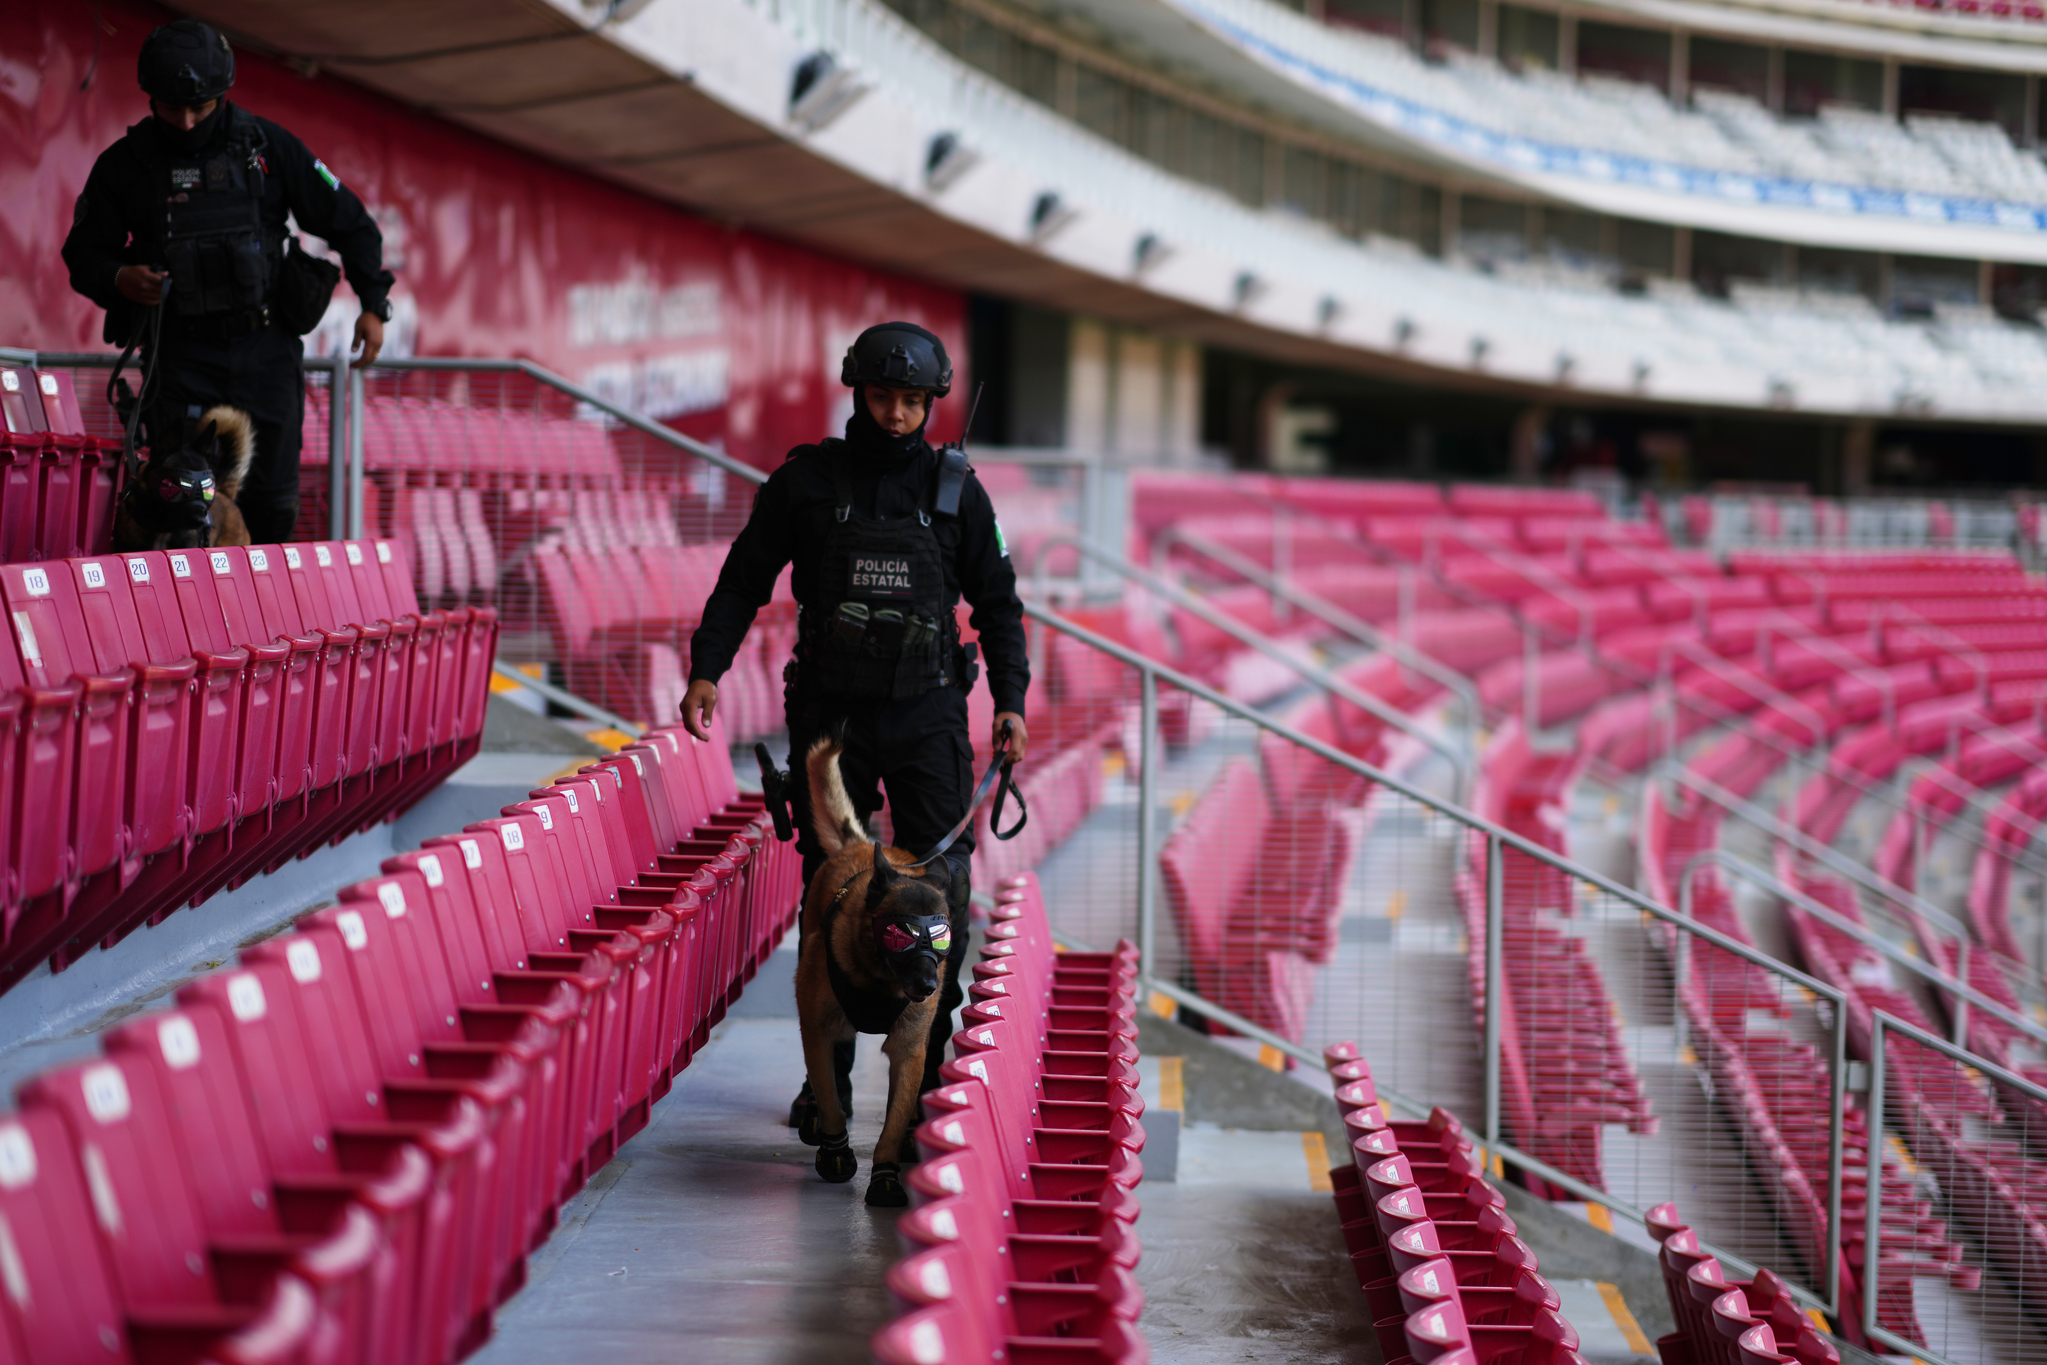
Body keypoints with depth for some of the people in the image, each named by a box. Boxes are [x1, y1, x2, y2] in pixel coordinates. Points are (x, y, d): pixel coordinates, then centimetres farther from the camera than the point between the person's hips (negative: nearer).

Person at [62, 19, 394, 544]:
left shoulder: (266, 146, 1)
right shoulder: (124, 164, 0)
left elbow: (348, 221, 8)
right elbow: (84, 253, 8)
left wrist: (374, 303, 0)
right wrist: (118, 279, -15)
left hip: (265, 348, 1)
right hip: (179, 356, -1)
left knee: (271, 500, 1)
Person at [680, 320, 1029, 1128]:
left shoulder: (955, 489, 5)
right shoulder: (805, 482, 2)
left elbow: (996, 602, 11)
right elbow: (744, 582, 7)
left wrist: (1010, 701, 1)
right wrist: (706, 669, -4)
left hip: (926, 714, 0)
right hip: (829, 712, 0)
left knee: (940, 885, -6)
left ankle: (930, 1075, 1)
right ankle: (827, 1077, 10)